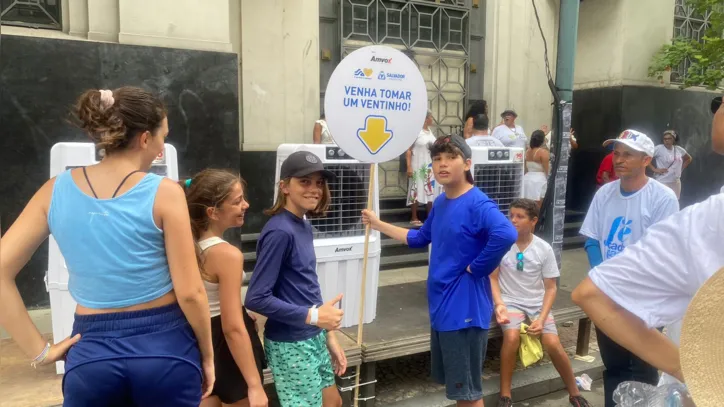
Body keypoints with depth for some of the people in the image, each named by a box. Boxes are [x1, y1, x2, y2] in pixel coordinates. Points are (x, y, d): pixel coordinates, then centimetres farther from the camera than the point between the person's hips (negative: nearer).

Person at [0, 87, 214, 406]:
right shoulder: (163, 192, -14)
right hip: (165, 347, -2)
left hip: (91, 351, 3)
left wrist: (39, 350, 0)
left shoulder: (56, 191, -2)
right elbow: (190, 293, -14)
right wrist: (207, 356, 0)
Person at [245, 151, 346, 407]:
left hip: (313, 338, 9)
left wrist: (328, 334, 14)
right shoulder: (279, 232, -22)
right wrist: (312, 316, -23)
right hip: (290, 345, -9)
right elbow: (256, 298, -24)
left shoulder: (304, 226, 5)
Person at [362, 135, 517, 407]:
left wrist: (475, 268, -26)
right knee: (454, 384, 22)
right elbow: (420, 238, 21)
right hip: (441, 304, 9)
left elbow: (506, 235, -38)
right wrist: (378, 224, 21)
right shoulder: (440, 203, 7)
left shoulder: (478, 204, -19)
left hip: (465, 307, -9)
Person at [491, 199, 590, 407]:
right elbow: (493, 278, -2)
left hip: (537, 304, 1)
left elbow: (550, 288, 0)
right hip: (510, 301, -1)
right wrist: (499, 304, -18)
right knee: (512, 336, -29)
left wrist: (542, 318, -12)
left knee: (553, 344, -19)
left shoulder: (544, 249, -6)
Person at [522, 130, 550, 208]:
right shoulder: (544, 152, -11)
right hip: (539, 181, -7)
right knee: (538, 209, -3)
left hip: (527, 179, 7)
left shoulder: (527, 152, 9)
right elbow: (547, 170, -12)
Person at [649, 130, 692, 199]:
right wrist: (654, 169, -16)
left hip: (676, 182, 6)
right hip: (662, 182, -6)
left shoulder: (679, 149, 7)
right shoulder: (659, 149, -11)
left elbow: (688, 158, 24)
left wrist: (681, 168, 10)